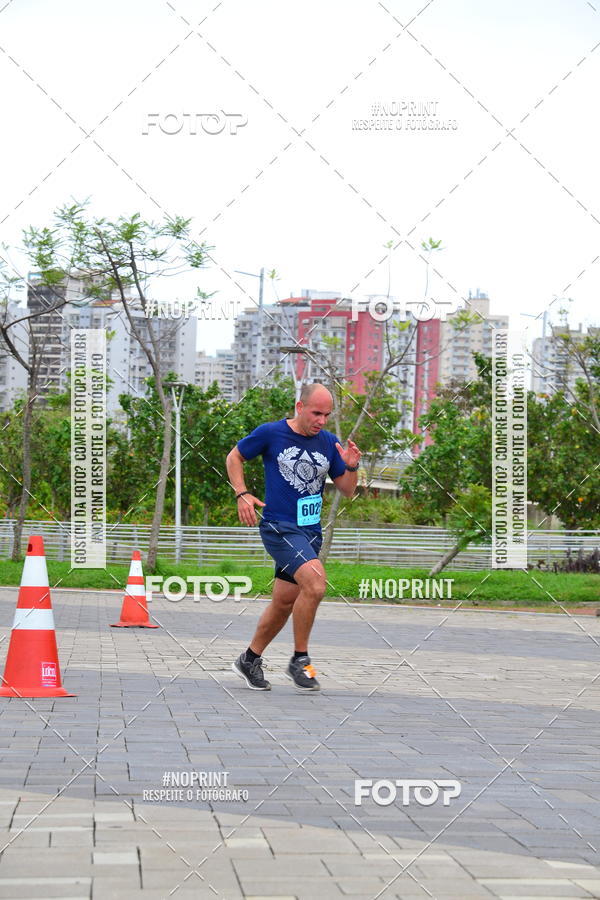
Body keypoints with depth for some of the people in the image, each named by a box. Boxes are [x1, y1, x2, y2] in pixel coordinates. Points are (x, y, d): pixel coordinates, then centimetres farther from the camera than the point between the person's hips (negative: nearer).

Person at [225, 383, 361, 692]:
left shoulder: (329, 443, 6)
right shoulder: (270, 433, -6)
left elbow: (347, 490, 12)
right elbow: (234, 457, 8)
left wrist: (351, 467, -9)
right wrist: (242, 494, -6)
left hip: (311, 530, 6)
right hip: (279, 526, -6)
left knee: (284, 602, 12)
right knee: (315, 582, -26)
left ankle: (249, 660, 30)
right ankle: (299, 660, -12)